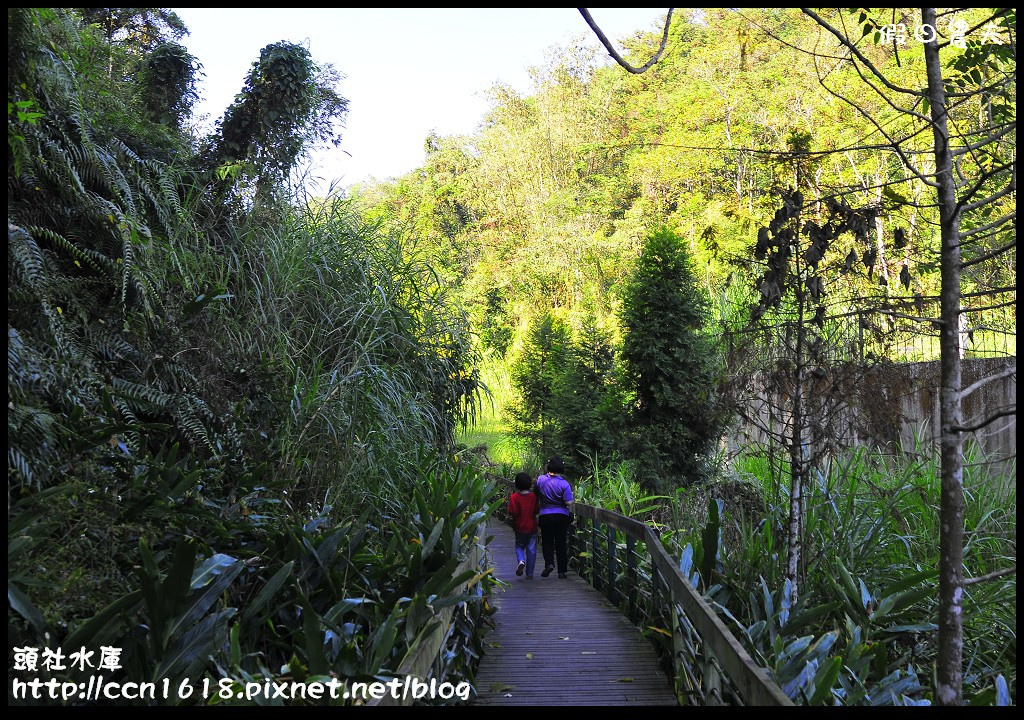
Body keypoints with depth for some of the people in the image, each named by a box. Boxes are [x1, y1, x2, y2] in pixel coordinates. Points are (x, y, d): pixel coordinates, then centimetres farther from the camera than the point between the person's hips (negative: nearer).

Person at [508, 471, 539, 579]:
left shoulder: (514, 497, -12)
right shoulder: (533, 496, -5)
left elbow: (513, 512, -17)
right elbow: (536, 510, -2)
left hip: (520, 527, -1)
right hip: (532, 526, 1)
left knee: (519, 546, 17)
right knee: (531, 550, 7)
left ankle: (521, 561, -13)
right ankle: (530, 573, 9)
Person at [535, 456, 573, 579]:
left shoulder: (540, 480, -5)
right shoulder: (564, 484, -12)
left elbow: (536, 496, 6)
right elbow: (569, 503, -14)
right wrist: (571, 513, 8)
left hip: (545, 516, 1)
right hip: (561, 516, 0)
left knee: (547, 541, 14)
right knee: (561, 543, 8)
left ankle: (549, 563, -9)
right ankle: (562, 571, 10)